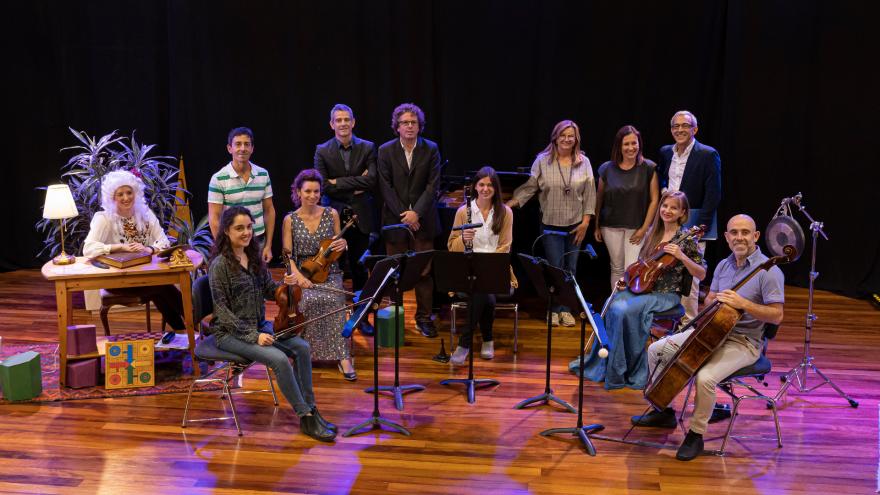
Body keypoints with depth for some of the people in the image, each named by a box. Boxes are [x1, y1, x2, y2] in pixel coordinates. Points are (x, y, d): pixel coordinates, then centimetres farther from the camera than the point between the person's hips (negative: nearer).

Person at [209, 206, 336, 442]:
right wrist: (253, 336, -22)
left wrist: (285, 285, -12)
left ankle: (310, 409, -4)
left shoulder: (254, 257, 7)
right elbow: (222, 310, -16)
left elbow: (269, 291, 12)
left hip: (258, 325, 7)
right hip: (230, 333, -7)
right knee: (279, 359, -26)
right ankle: (306, 418, -13)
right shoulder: (220, 265, -14)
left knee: (302, 347, -12)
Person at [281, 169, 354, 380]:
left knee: (332, 300, -30)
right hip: (303, 274, -1)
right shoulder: (290, 220, 4)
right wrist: (297, 275, -20)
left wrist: (343, 245, -10)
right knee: (309, 299, -33)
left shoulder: (331, 214, 8)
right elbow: (287, 255, -1)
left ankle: (343, 357, -30)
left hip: (330, 273, 1)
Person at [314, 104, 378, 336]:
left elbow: (372, 181, -12)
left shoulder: (367, 148, 2)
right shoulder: (322, 151, 0)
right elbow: (323, 186, -11)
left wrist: (338, 183, -15)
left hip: (361, 218, 1)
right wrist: (355, 186, -13)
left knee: (359, 269, 9)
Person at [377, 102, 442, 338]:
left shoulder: (431, 149, 3)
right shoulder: (386, 151, 3)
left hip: (423, 219, 0)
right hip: (395, 219, 0)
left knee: (424, 270, 1)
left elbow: (432, 185, -3)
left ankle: (424, 317, 11)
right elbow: (386, 187, -2)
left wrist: (416, 213, -13)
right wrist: (403, 214, -11)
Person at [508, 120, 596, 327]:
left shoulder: (584, 162, 1)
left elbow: (589, 193, 2)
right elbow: (529, 187, 0)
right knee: (555, 267, -1)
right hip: (551, 224, -1)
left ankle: (566, 309, 19)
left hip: (575, 225, 2)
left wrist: (586, 221, -3)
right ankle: (554, 309, 13)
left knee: (570, 268, 7)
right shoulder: (542, 161, -2)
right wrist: (507, 205, -9)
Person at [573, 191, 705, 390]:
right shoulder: (653, 233, 11)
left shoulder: (685, 239, -6)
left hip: (666, 295, -6)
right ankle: (599, 360, -6)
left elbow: (701, 274, -8)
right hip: (641, 286, 6)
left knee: (626, 310, -29)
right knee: (611, 305, -21)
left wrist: (682, 257, -22)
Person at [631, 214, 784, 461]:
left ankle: (696, 435, -8)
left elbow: (776, 316, -19)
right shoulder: (723, 265, 9)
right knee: (657, 350, 2)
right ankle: (664, 412, 18)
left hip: (743, 342, -8)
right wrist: (712, 304, -5)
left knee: (705, 377, -33)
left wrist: (743, 304, -29)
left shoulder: (769, 271, -14)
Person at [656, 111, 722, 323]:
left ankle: (688, 322, 7)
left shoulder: (708, 155, -8)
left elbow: (713, 196, -11)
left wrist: (700, 227, -16)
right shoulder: (666, 152, 11)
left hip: (692, 225, -6)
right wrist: (663, 190, 9)